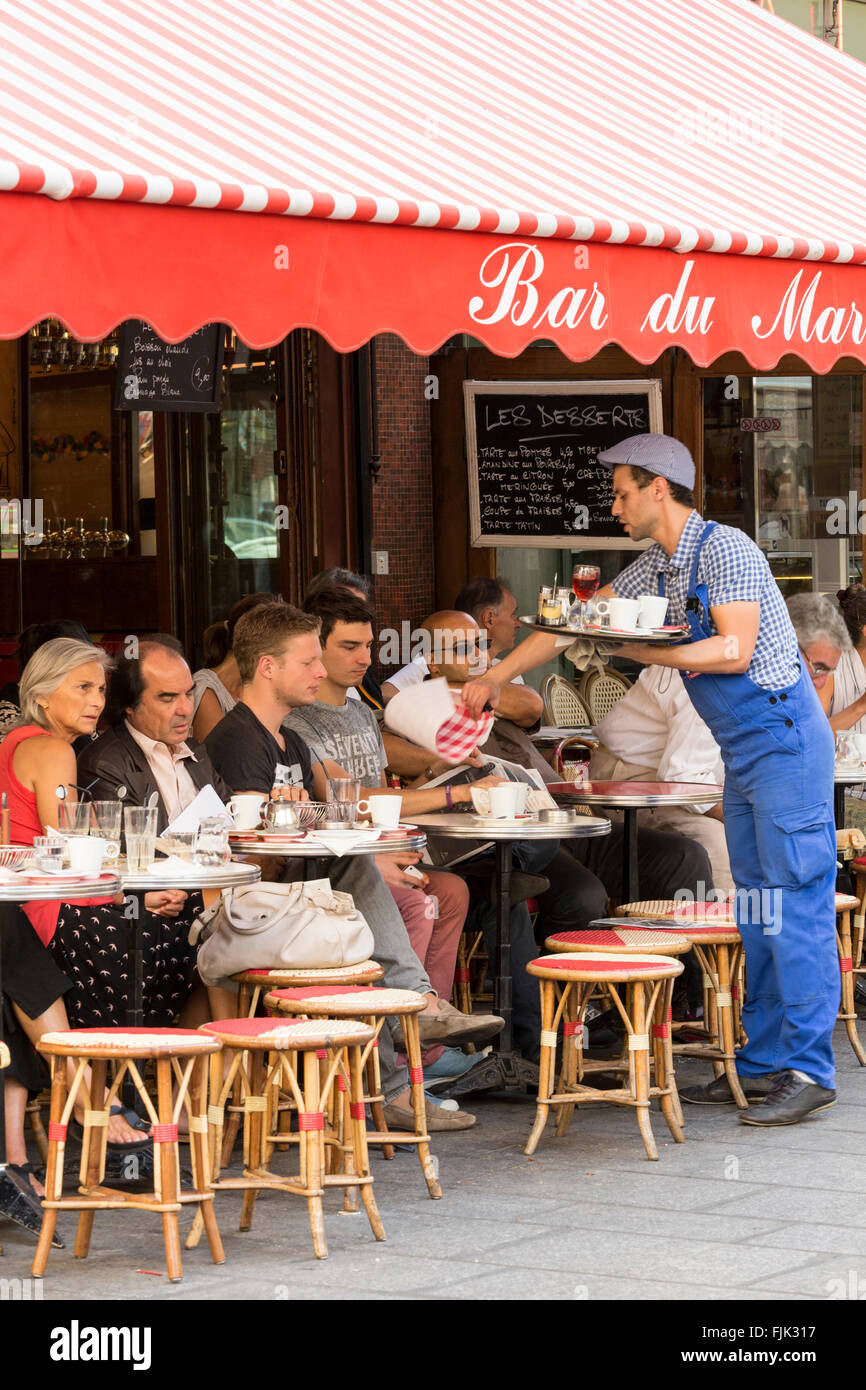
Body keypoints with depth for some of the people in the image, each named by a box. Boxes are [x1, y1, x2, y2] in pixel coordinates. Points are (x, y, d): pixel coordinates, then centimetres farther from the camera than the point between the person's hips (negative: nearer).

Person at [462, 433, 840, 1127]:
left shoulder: (725, 550, -14)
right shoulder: (655, 569, 14)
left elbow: (734, 651, -22)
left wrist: (640, 651, -20)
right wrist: (496, 678, 22)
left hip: (785, 740, -9)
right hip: (743, 752, 9)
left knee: (796, 904, -10)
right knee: (755, 908, 8)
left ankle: (809, 1070, -11)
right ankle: (764, 1062, 11)